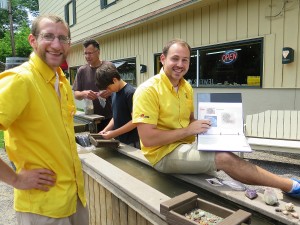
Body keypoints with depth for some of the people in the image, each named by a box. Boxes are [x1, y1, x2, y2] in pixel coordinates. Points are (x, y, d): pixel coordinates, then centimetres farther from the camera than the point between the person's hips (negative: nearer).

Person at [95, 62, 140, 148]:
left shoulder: (130, 93, -16)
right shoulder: (114, 93, 8)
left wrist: (114, 133, -17)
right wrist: (105, 130, 3)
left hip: (131, 143, -7)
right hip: (118, 141, 7)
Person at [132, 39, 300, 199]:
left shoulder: (186, 87, 7)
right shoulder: (148, 90, -17)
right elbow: (147, 139, -23)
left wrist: (200, 127, -5)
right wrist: (187, 130, -20)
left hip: (185, 145, 9)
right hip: (164, 153, -8)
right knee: (225, 158, -20)